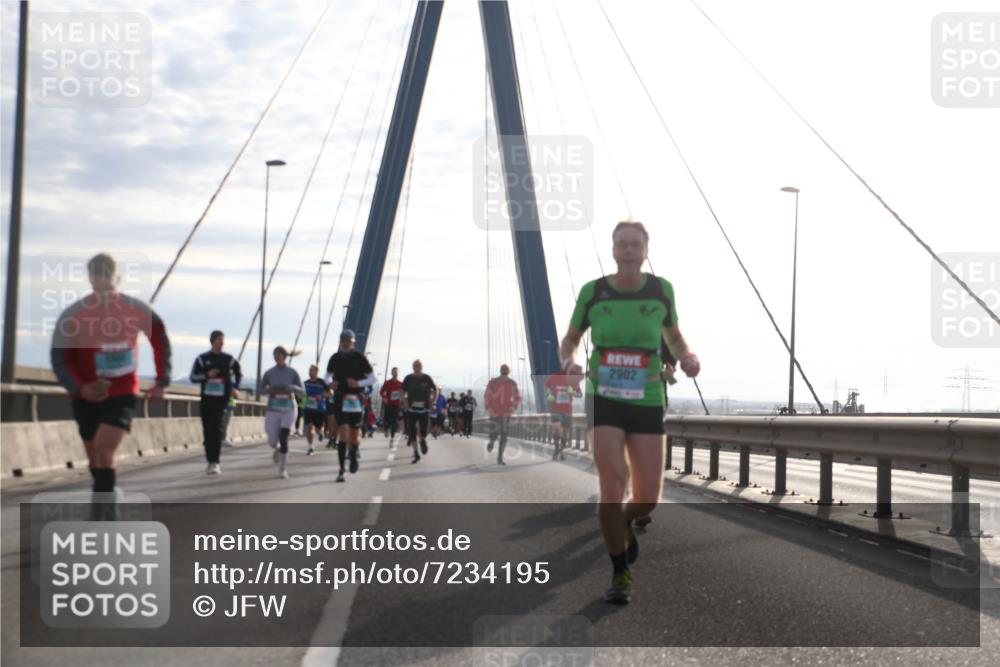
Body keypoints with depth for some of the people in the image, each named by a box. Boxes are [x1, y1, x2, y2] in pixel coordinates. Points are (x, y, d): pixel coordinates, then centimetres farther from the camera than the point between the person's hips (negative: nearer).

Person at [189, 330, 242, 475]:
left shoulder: (228, 359, 6)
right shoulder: (202, 358, 5)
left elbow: (239, 373, 22)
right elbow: (193, 377, 2)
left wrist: (235, 388, 9)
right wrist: (207, 375, -15)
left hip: (222, 399, -1)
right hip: (206, 399, 2)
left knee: (217, 429, -16)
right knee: (208, 431, 5)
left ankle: (215, 462, -18)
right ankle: (211, 462, 17)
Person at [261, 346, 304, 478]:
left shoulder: (292, 373, -4)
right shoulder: (269, 373, -1)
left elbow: (302, 392, -2)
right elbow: (261, 389, 9)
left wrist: (292, 388, -22)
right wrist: (268, 390, -14)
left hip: (289, 409, -2)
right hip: (273, 410, 2)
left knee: (283, 438, -15)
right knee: (272, 441, 2)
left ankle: (283, 469, -3)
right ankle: (277, 449, 41)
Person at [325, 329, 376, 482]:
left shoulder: (359, 358, -3)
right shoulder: (335, 358, 3)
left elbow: (372, 378, 2)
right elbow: (328, 376, 16)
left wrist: (359, 383, -15)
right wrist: (331, 382, -7)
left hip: (356, 400, 0)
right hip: (340, 399, 0)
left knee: (354, 437, 4)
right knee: (343, 433, -13)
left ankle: (354, 453, 40)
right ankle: (341, 470, -9)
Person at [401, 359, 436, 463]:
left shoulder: (426, 378, -2)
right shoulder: (408, 379, 0)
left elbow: (435, 390, 9)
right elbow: (403, 392, 11)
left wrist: (432, 402, -1)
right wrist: (405, 402, -3)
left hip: (423, 409, -1)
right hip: (411, 409, 1)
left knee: (423, 430, -7)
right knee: (412, 432, -2)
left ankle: (423, 441, 30)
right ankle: (416, 454, 7)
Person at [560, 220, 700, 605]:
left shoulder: (661, 290, -1)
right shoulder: (592, 292, -3)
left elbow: (674, 337, 14)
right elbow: (570, 340, 10)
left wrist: (687, 358, -9)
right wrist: (567, 362, -14)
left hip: (647, 403, 1)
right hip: (605, 401, -1)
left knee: (648, 498, 0)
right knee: (612, 486, -16)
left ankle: (624, 523, 39)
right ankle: (621, 574, 2)